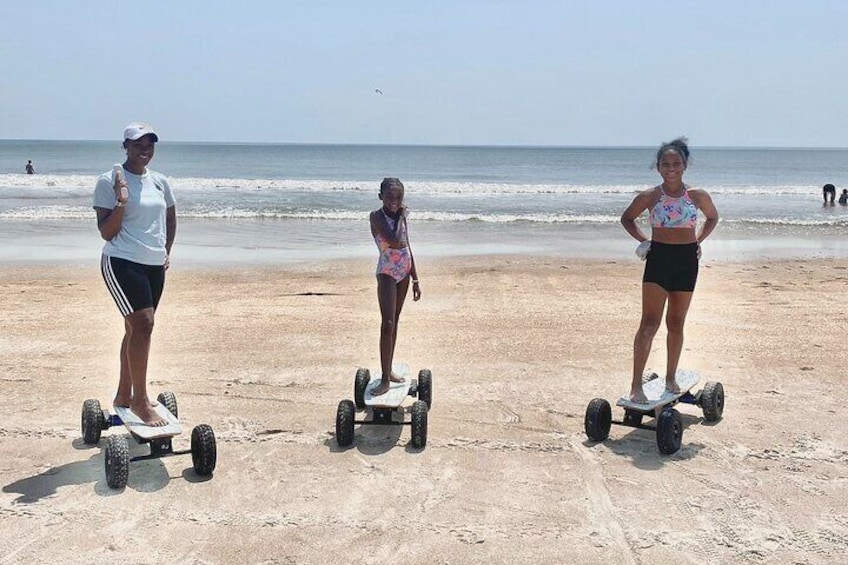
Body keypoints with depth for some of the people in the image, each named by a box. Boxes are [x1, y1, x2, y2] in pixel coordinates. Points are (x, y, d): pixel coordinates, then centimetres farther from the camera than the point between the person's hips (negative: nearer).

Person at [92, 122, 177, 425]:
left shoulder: (160, 182, 11)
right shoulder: (109, 181, -7)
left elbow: (170, 218, 27)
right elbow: (106, 232, -9)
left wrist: (166, 251, 17)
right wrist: (121, 201, -21)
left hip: (154, 265, 7)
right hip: (122, 263, -7)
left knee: (136, 329, 14)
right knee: (143, 324, -17)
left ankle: (124, 394, 26)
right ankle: (140, 401, -11)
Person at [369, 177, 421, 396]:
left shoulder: (401, 216, 8)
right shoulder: (377, 216, -13)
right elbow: (395, 241, -26)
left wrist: (415, 280, 15)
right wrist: (400, 218, -12)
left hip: (404, 272, 7)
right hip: (387, 272, -7)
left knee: (394, 322, 13)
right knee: (387, 324, -14)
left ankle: (388, 370, 22)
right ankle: (385, 379, -13)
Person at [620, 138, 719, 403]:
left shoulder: (698, 196, -1)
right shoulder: (649, 197, -4)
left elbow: (712, 217, 19)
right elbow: (627, 218, 12)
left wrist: (698, 240, 6)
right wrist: (643, 240, 0)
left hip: (686, 261, 2)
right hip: (658, 259, -2)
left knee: (676, 323, 12)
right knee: (649, 323, -11)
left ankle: (671, 378, 26)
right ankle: (636, 385, -12)